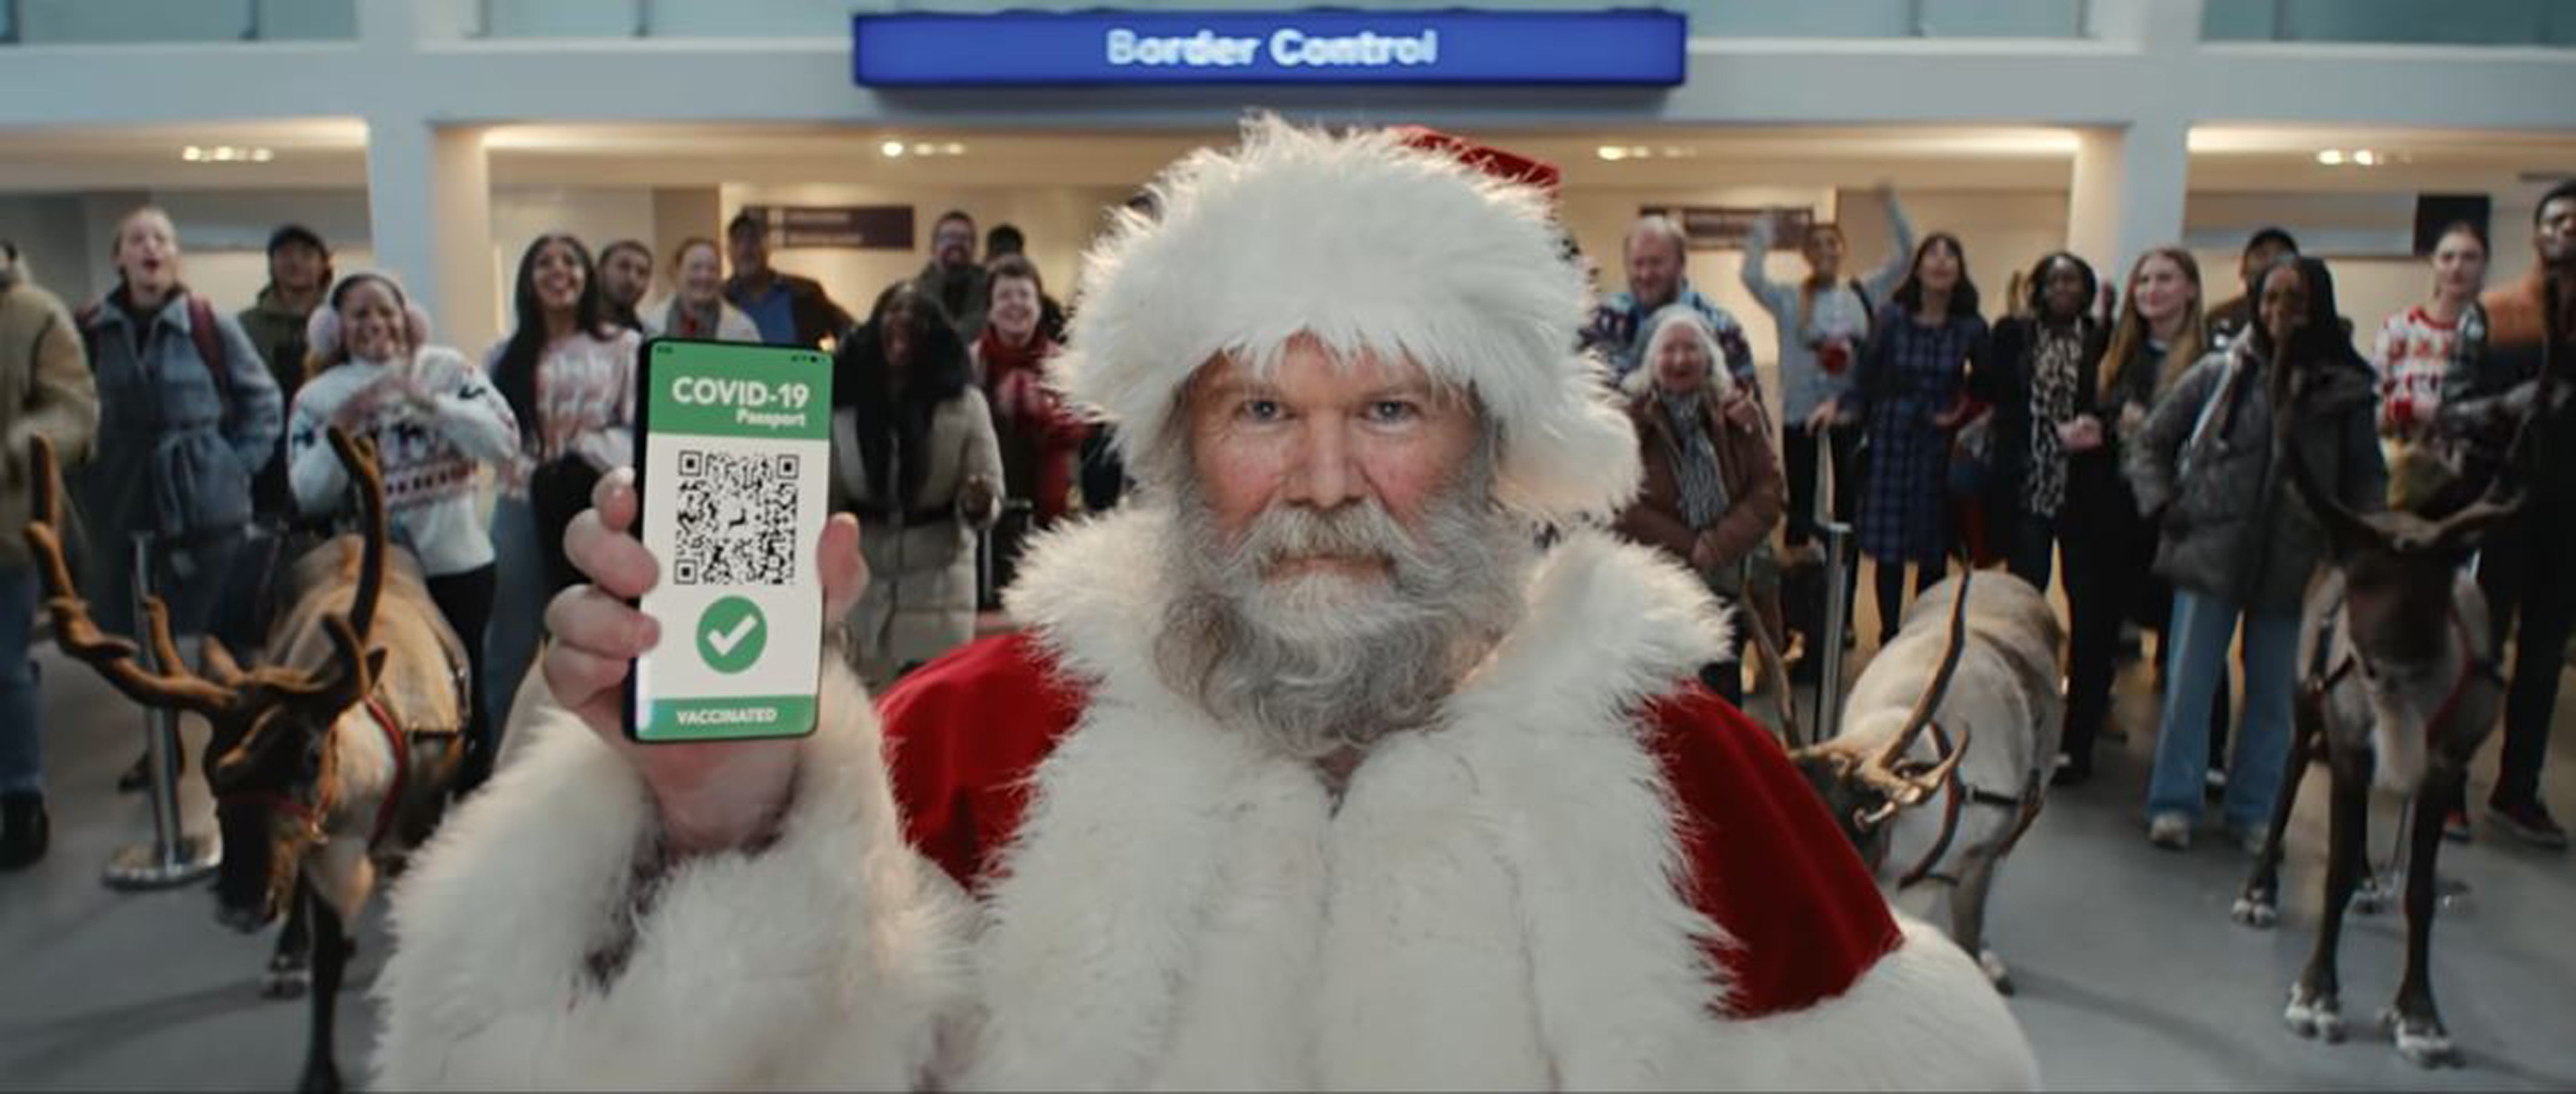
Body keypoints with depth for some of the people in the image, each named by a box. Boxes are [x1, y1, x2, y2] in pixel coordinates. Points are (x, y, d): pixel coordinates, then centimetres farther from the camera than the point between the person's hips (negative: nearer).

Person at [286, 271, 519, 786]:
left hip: (457, 563, -1)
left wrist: (429, 402, -20)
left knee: (463, 690, 11)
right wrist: (342, 429, -16)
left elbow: (505, 441, -13)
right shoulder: (318, 397, 1)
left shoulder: (448, 368, -2)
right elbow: (308, 496, -3)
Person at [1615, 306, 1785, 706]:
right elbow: (1624, 507, -10)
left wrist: (1717, 546, -15)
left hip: (1732, 584, 3)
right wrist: (1689, 548, -15)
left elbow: (1770, 492, -2)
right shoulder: (1632, 421, -6)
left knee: (1724, 695, 10)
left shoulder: (1739, 414, 2)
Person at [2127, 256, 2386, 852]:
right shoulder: (2221, 373, -2)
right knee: (2189, 685, 5)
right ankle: (2173, 803, 15)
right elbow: (2152, 442, 7)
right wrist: (2163, 506, -3)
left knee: (2274, 693, 10)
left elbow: (2367, 479, 7)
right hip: (2211, 553, -1)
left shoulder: (2346, 389, 0)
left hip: (2292, 565, 1)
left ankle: (2252, 811, 23)